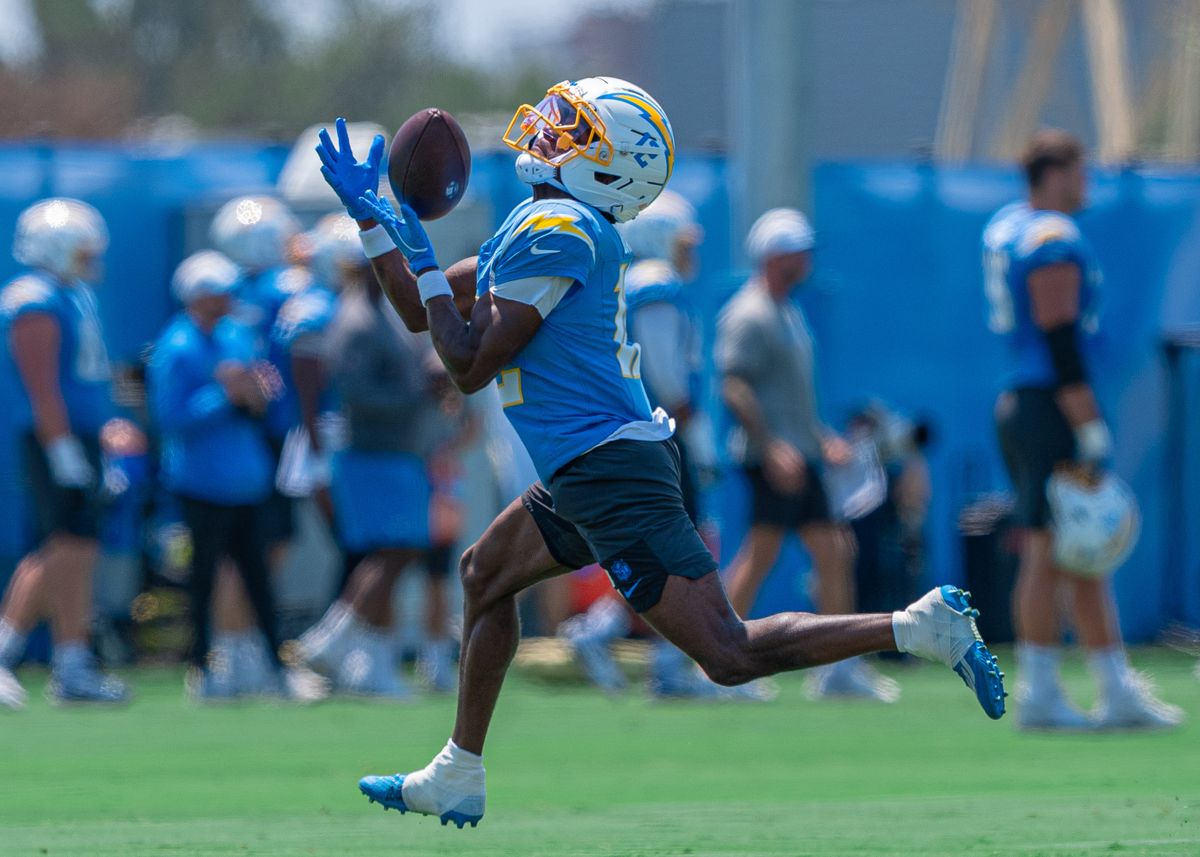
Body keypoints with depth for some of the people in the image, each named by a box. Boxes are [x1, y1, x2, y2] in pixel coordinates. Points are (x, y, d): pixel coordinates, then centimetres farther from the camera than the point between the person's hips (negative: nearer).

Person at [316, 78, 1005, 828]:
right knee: (485, 576, 24)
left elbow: (468, 367, -16)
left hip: (611, 473, -10)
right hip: (595, 469, 10)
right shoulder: (543, 225, 15)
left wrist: (427, 268, -7)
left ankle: (919, 629, -19)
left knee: (729, 653, -15)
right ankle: (457, 780, 30)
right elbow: (420, 312, 24)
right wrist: (368, 215, 22)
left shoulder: (556, 231, -15)